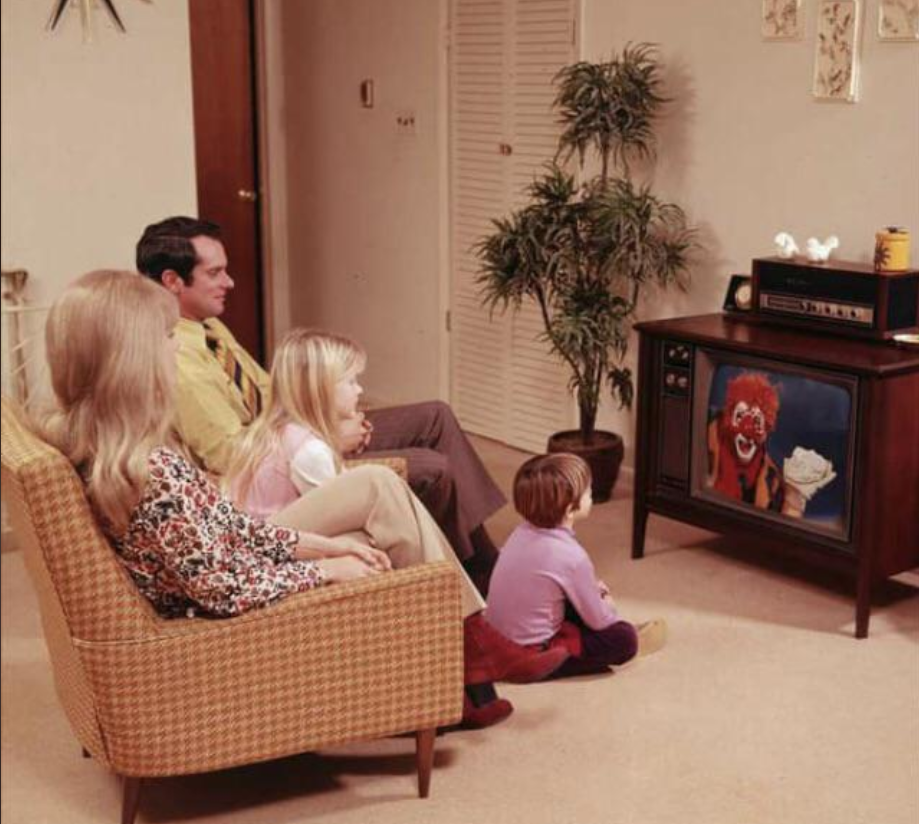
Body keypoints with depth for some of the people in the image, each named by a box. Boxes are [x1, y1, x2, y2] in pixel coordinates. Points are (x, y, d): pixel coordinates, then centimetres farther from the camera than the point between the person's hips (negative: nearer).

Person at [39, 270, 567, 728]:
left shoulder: (97, 442, -5)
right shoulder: (152, 471, -33)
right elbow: (226, 590, -26)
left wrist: (320, 543, -1)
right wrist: (326, 567, -11)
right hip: (239, 612, -8)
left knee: (381, 486, 9)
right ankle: (472, 643, 24)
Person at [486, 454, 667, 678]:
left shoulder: (524, 532, -2)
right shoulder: (572, 557, -25)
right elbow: (598, 620, -11)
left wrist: (591, 589, 14)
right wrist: (609, 607, 9)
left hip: (501, 635, 9)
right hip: (530, 655, -9)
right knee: (623, 638, -6)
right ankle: (636, 645, 23)